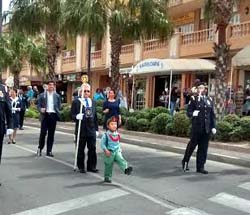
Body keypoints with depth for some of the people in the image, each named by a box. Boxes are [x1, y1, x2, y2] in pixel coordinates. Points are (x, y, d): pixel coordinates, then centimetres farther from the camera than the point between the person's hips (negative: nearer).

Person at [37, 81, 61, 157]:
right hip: (45, 115, -2)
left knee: (51, 134, 5)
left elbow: (59, 106, 13)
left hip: (53, 115, 2)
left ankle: (49, 151, 12)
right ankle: (40, 148, 16)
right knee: (43, 133, -4)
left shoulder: (57, 96, 11)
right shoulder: (42, 95, 6)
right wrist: (41, 109, -14)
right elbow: (38, 105, 4)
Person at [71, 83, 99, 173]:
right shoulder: (76, 102, -1)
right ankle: (81, 167, 17)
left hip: (92, 129, 4)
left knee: (92, 149, 5)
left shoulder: (93, 102, 14)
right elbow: (72, 115, -5)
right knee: (81, 149, 5)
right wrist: (77, 117, -28)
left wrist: (96, 129, 13)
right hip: (81, 129, -4)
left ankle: (91, 166, 17)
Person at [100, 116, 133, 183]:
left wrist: (120, 149, 15)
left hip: (117, 151, 4)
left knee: (121, 160, -21)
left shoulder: (117, 134, 7)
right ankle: (107, 177, 19)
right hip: (109, 152, -4)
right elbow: (102, 144, -8)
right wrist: (106, 150, -19)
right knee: (108, 165, 6)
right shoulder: (106, 135, -9)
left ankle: (126, 169, -38)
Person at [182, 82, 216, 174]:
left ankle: (200, 167, 16)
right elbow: (188, 112, -4)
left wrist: (213, 126, 8)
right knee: (192, 144, 6)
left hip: (206, 128, 4)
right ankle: (185, 161, 28)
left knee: (203, 148, 6)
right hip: (197, 127, -4)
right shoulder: (193, 99, -1)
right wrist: (193, 114, -25)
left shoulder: (209, 99, 12)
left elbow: (212, 114, 13)